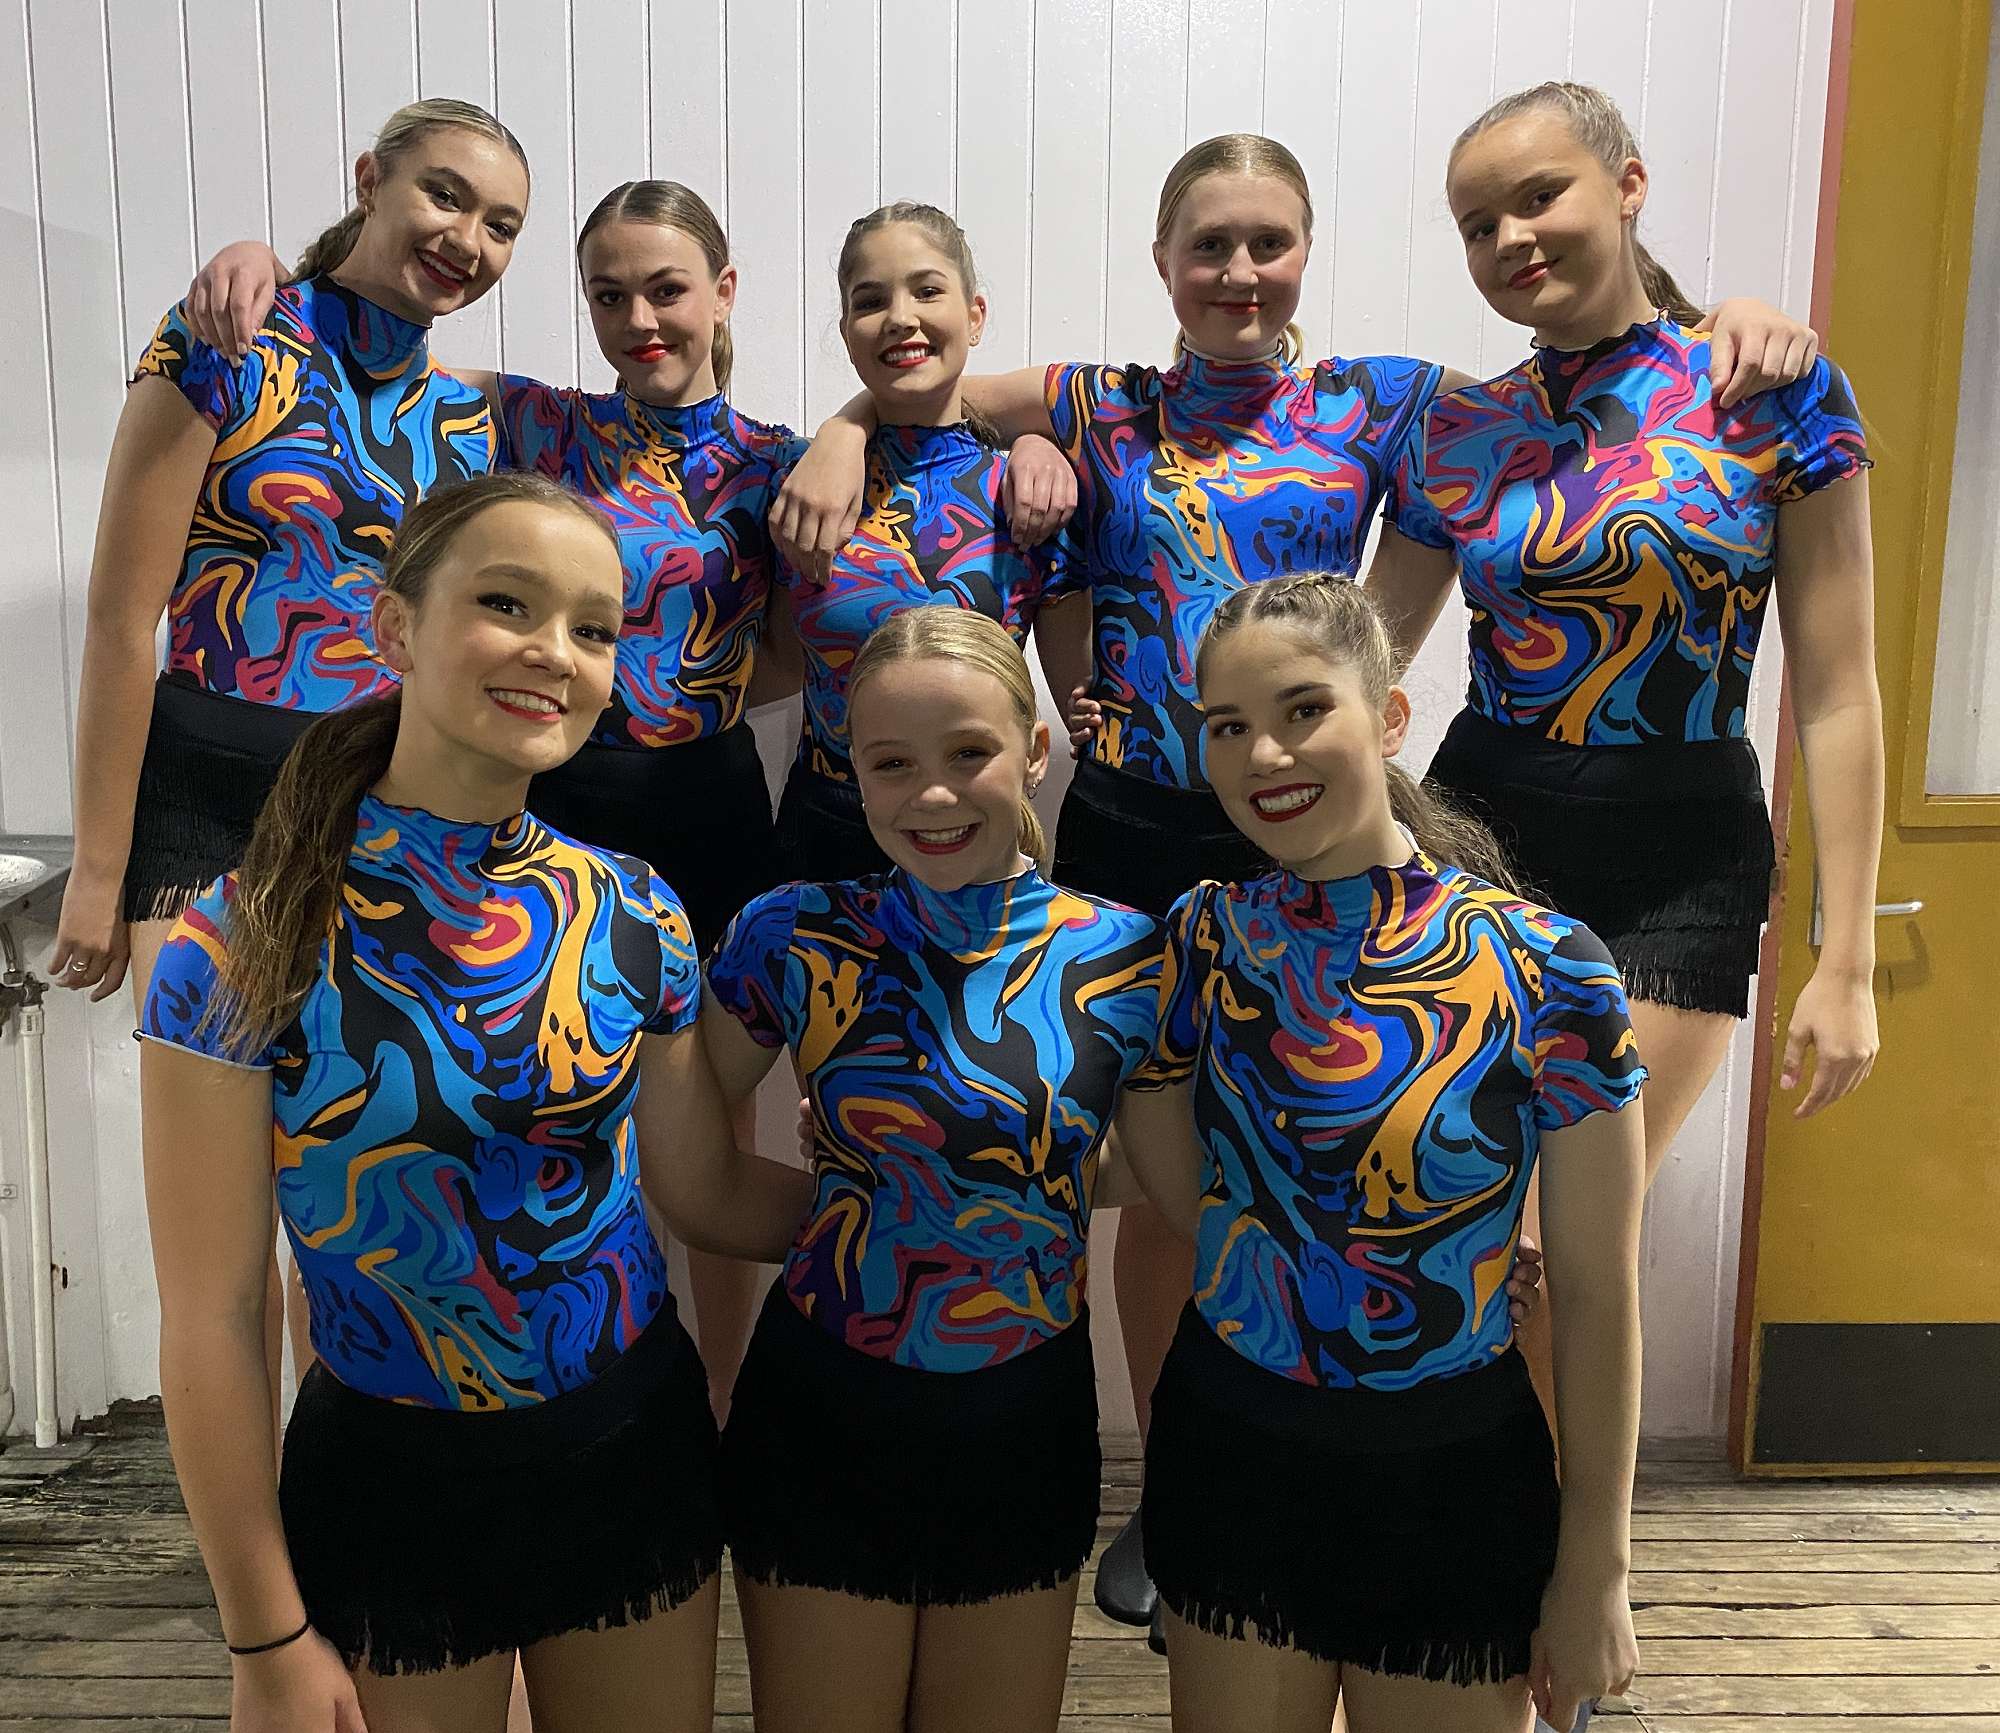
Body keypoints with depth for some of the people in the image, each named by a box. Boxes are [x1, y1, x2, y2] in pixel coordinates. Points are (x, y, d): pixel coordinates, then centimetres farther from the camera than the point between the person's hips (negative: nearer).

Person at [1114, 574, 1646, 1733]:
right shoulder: (1203, 938, -7)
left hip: (1455, 1478, -2)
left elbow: (1595, 1295, -9)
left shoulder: (1543, 971, -16)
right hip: (1231, 1453, 3)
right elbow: (1179, 1190, 1)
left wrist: (1595, 1571, -5)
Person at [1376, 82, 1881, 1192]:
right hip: (1476, 826, 3)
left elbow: (1836, 697, -5)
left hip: (1678, 863, -2)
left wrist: (1847, 961, -6)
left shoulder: (1776, 392, -4)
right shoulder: (1458, 434, 4)